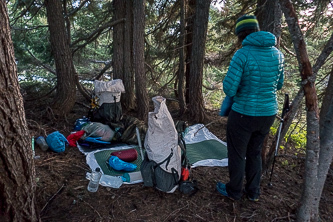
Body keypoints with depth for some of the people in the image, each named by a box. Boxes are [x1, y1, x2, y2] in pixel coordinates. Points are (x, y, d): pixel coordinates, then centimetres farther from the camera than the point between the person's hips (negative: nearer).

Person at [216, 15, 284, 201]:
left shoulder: (242, 55, -18)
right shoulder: (278, 54, 2)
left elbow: (229, 89, -20)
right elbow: (279, 85, 12)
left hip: (244, 114, -6)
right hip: (268, 113, 6)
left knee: (237, 154, 14)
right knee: (255, 153, 23)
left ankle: (234, 191, 33)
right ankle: (253, 192, 37)